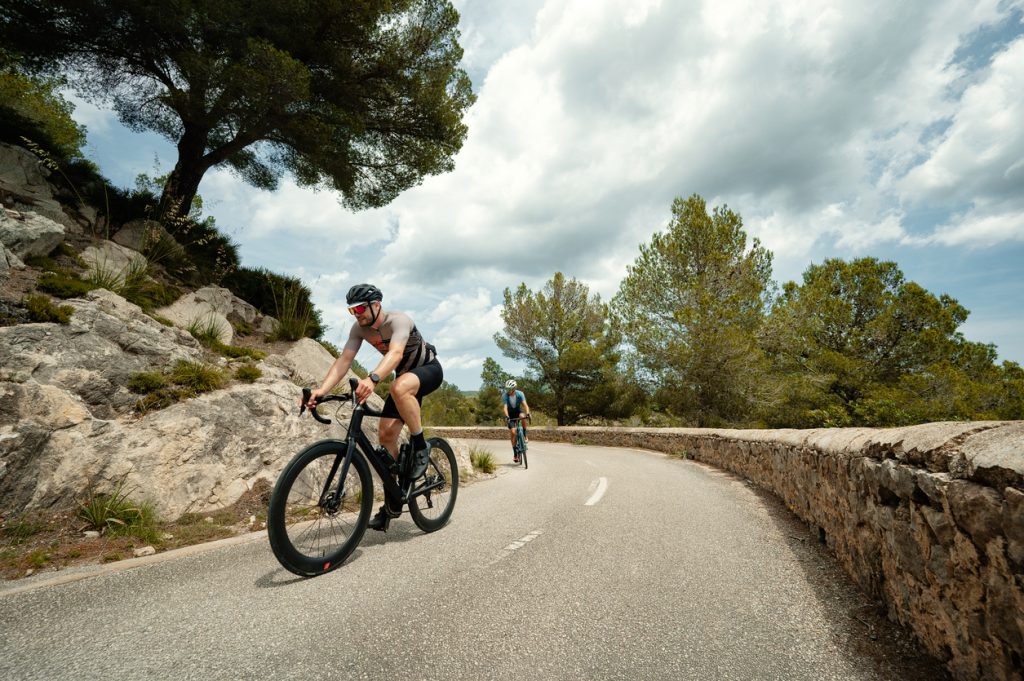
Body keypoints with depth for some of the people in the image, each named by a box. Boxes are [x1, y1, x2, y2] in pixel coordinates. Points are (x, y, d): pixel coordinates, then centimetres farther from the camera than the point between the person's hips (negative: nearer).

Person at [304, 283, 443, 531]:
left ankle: (420, 446, -21)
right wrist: (321, 390, -33)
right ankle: (392, 501, 9)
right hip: (405, 375, 7)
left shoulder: (398, 320, -28)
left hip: (429, 370, -7)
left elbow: (395, 352, -47)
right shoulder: (359, 328, -8)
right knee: (386, 435, -5)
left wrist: (373, 379, -64)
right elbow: (344, 360, -18)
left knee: (399, 388, -41)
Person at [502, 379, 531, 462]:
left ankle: (525, 436, -19)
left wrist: (527, 413, -49)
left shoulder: (520, 394, -22)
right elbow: (505, 407, -33)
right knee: (513, 432, -12)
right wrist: (507, 417, -50)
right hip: (510, 414, 0)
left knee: (522, 416, -36)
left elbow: (525, 404, -32)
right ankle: (515, 454, -1)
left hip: (518, 411, 1)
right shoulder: (505, 396, -24)